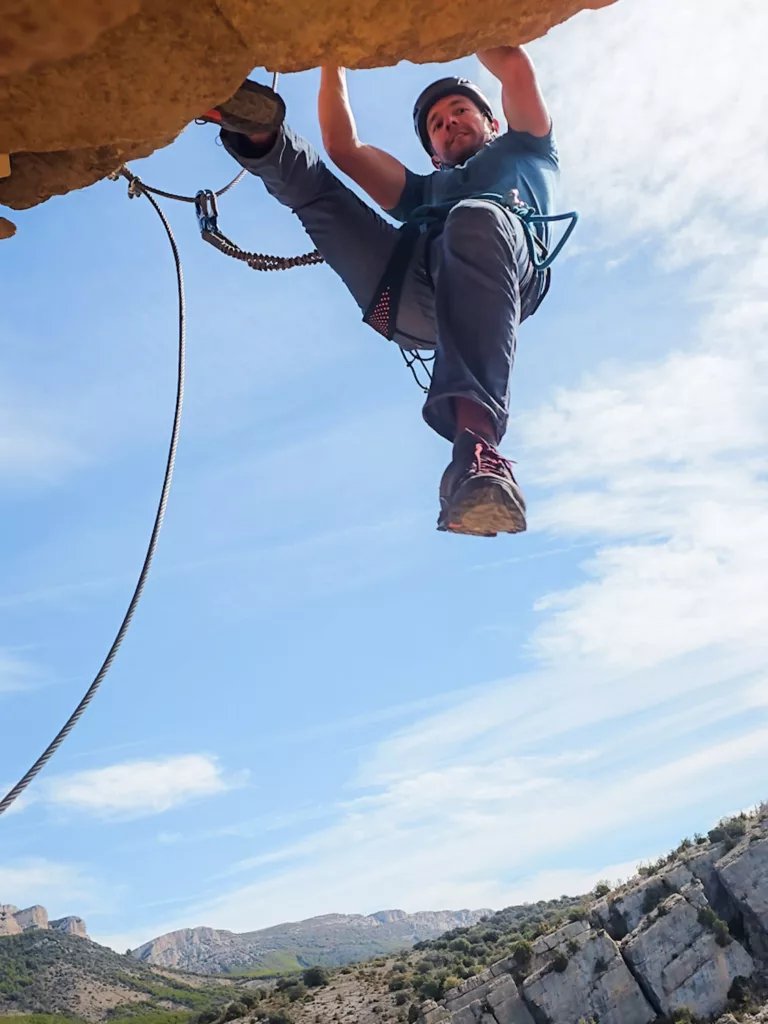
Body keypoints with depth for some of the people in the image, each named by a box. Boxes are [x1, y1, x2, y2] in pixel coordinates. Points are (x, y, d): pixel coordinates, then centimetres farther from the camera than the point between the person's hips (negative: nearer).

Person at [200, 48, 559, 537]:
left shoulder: (523, 152, 42)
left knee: (477, 218, -37)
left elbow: (517, 69, 29)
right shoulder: (420, 191, 46)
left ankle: (476, 441, -55)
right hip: (408, 297, 4)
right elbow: (344, 147, 36)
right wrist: (334, 59, 38)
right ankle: (257, 132, -28)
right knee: (312, 180, 8)